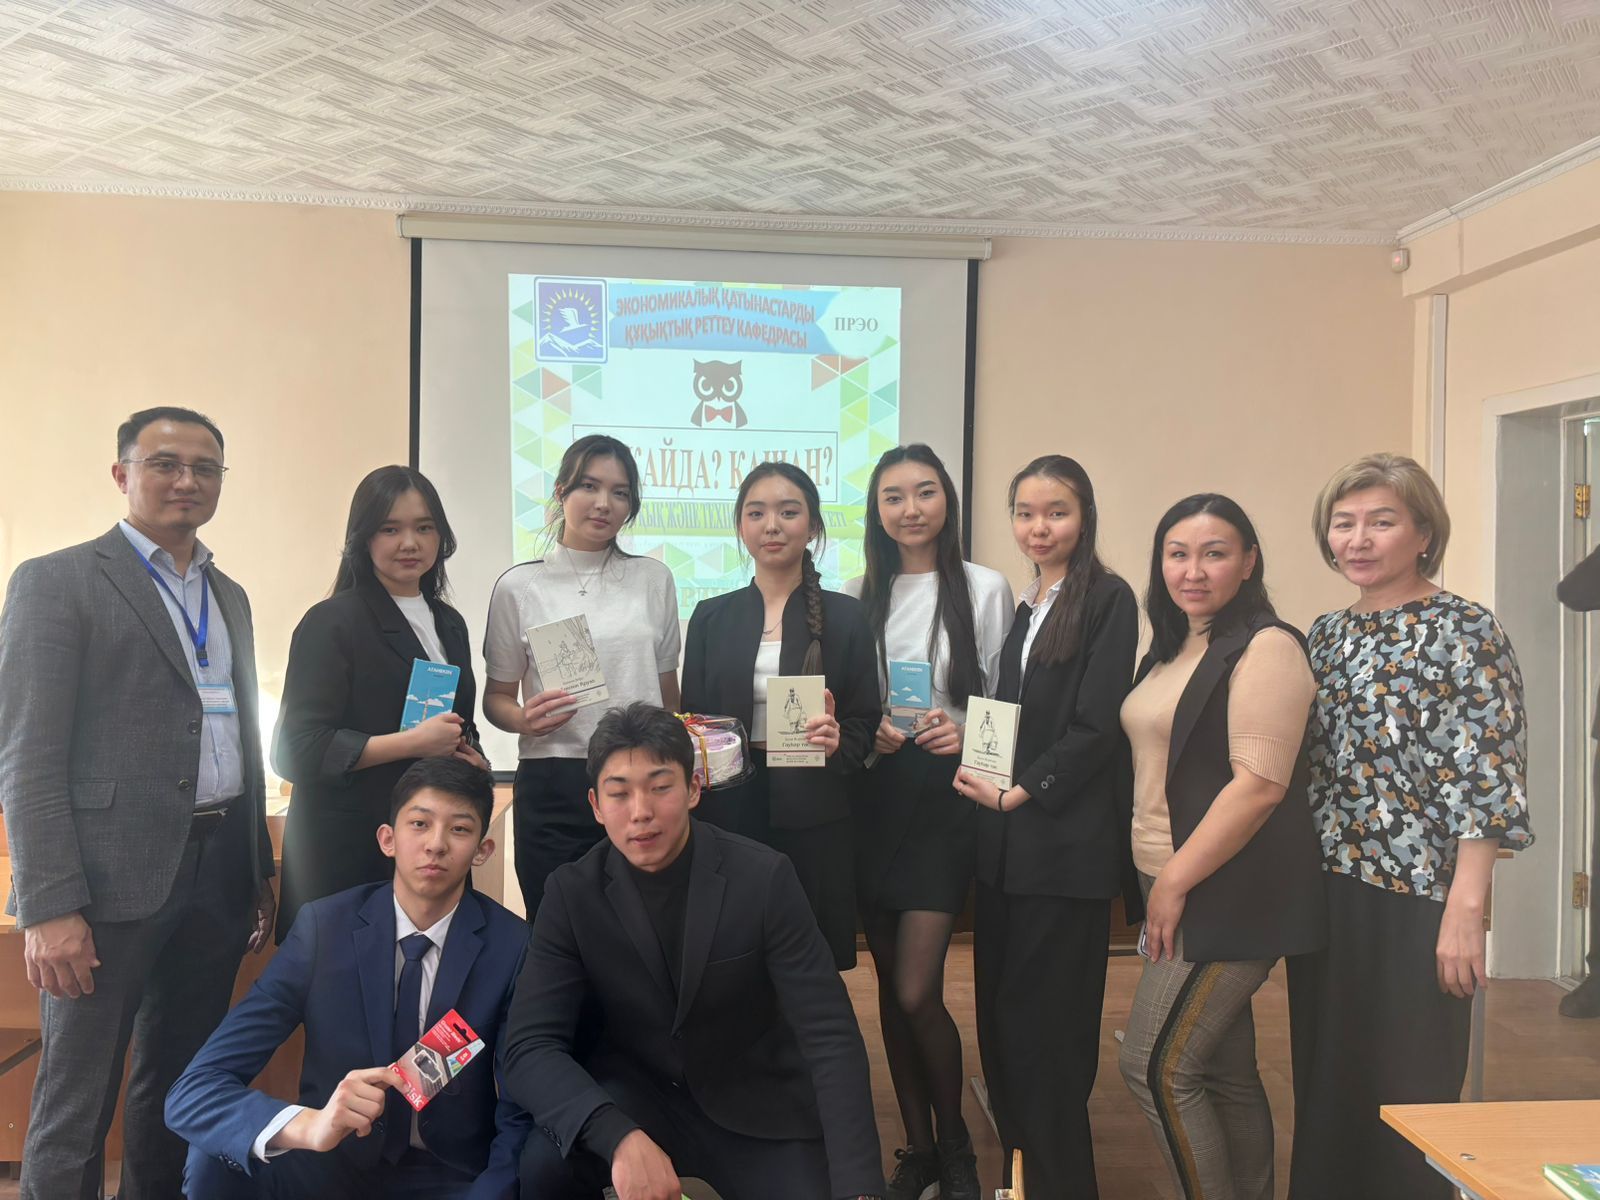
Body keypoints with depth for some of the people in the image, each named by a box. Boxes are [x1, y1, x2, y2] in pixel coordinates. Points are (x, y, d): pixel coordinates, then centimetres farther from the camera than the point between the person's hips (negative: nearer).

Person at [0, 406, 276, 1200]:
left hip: (218, 874, 6)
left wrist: (260, 874, 15)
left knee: (183, 1087, 16)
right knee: (76, 1103, 4)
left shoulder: (229, 597, 16)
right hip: (111, 877, -6)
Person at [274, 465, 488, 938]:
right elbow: (297, 749, -13)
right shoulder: (332, 623, -7)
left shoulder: (449, 623, 13)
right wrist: (413, 743, -18)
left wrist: (472, 760, 2)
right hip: (348, 850, -6)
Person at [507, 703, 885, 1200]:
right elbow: (530, 1046, -17)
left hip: (756, 1110, 0)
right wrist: (619, 1136, -36)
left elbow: (830, 1038, -18)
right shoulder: (572, 893, -11)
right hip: (636, 1100, 1)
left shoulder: (763, 878, -16)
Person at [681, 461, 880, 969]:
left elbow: (866, 724, 3)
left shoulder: (845, 616, 3)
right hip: (727, 811, 1)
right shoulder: (711, 616, 8)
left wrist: (838, 740, -17)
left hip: (815, 817, -1)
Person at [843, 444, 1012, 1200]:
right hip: (872, 795, 4)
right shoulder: (856, 596, 8)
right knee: (890, 984, 10)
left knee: (917, 991, -7)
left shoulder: (985, 588, -1)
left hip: (946, 793, -3)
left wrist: (966, 733, -18)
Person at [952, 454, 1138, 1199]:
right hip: (1005, 841, 7)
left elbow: (1096, 726, -13)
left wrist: (1017, 794, -13)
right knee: (999, 1017, 11)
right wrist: (979, 767, 2)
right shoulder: (1021, 607, 15)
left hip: (1066, 843, -7)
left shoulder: (1108, 600, -6)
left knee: (1047, 1025, 0)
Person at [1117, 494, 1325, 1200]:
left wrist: (1176, 881, -16)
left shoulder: (1265, 647, -13)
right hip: (1177, 889, 8)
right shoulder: (1171, 651, 14)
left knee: (1156, 1067, -6)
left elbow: (1260, 783, -20)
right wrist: (1162, 885, 13)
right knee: (1225, 1074, 14)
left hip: (1228, 894, -8)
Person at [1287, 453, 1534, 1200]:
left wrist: (1465, 910, -17)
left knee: (1405, 1100, 6)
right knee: (1325, 1087, 15)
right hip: (1323, 896, 6)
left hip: (1413, 898, -6)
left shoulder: (1464, 631, -8)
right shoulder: (1326, 634, 10)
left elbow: (1486, 781, -12)